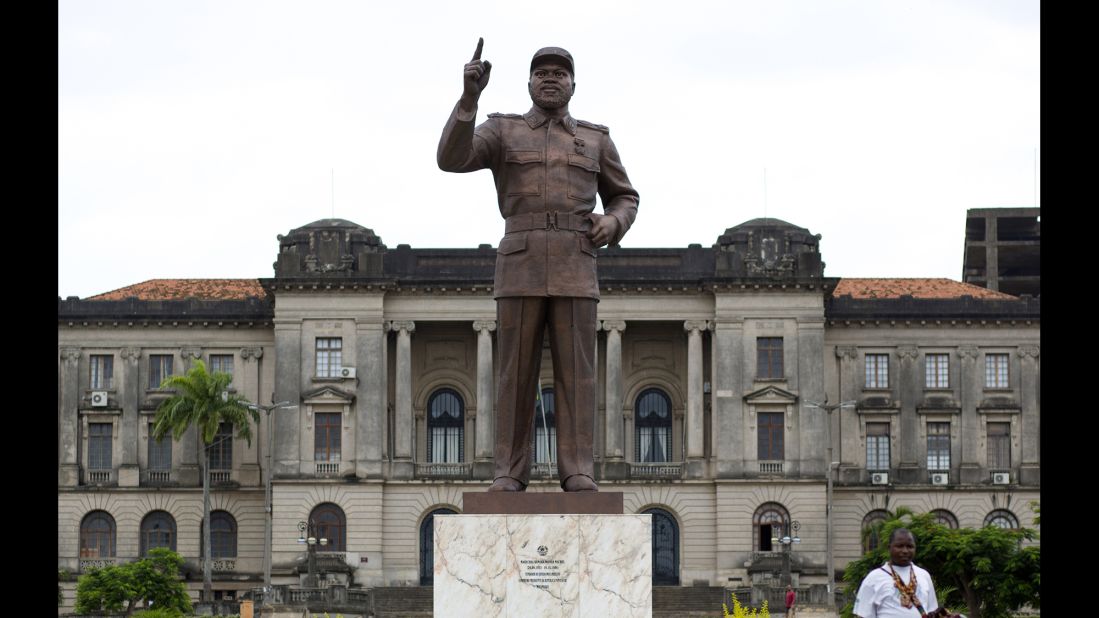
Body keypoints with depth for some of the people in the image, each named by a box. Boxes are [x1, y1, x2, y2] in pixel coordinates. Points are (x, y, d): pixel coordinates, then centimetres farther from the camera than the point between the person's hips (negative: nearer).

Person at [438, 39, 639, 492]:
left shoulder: (596, 139, 16)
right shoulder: (502, 131, 10)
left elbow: (624, 199, 22)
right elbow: (451, 159, -8)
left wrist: (611, 225, -3)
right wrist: (470, 95, -20)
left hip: (575, 270, 1)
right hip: (520, 268, -1)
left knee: (575, 371, -5)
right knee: (516, 371, -3)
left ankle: (577, 474, -4)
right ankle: (511, 474, 1)